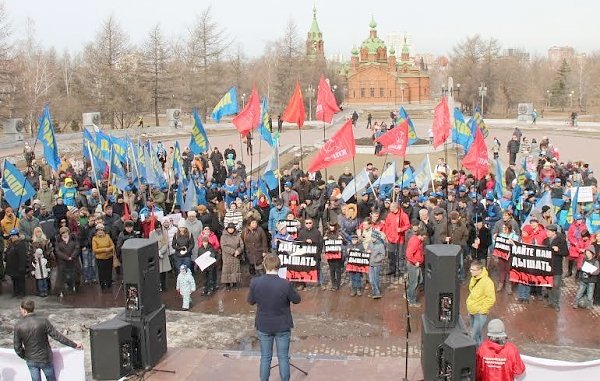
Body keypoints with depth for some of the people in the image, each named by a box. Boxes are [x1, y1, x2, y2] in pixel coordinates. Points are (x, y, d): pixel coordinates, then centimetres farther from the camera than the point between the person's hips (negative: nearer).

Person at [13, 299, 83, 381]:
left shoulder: (18, 326, -14)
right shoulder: (43, 321, -18)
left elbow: (17, 347, -8)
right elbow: (57, 336, -15)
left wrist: (24, 356, 13)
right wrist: (74, 345, -6)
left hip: (31, 361, 1)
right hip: (45, 359, -1)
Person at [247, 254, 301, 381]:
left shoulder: (255, 283, -16)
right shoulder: (285, 284, -23)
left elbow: (251, 301, 0)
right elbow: (297, 300, -6)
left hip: (263, 326, 2)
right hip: (282, 327, -2)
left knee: (265, 357, 15)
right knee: (283, 357, 13)